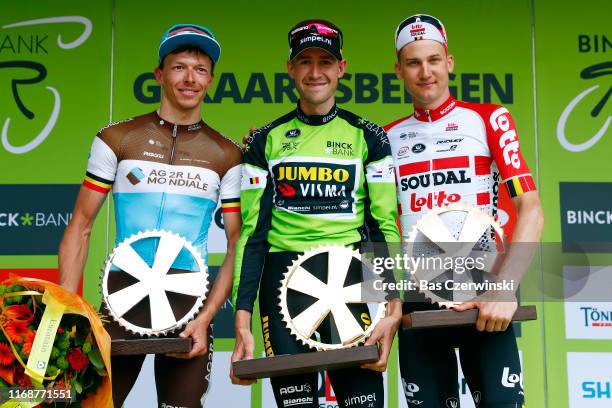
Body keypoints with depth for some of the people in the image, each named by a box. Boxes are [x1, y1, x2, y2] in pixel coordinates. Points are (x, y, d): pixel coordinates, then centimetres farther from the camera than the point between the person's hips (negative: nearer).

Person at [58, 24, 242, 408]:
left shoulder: (227, 155, 5)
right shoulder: (117, 139, 3)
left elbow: (238, 245, 3)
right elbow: (81, 227, 4)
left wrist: (206, 317, -9)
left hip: (190, 301, 1)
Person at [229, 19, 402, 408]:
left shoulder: (368, 137, 6)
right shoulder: (266, 141, 8)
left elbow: (385, 227, 2)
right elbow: (252, 233, 5)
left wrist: (395, 311, -9)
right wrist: (242, 323, -2)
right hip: (282, 285, 1)